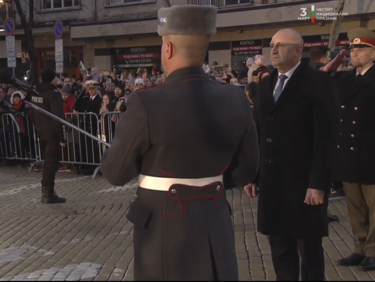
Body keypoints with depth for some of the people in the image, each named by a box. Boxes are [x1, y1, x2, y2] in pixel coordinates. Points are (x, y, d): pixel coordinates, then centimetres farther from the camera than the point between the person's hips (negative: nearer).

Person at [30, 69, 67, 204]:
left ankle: (46, 191, 24)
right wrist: (62, 137, -18)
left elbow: (33, 114, 16)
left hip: (42, 132, 8)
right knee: (52, 163, -4)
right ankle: (48, 194, -3)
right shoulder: (53, 93, -15)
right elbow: (58, 117, -20)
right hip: (52, 133, -8)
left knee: (48, 162, 17)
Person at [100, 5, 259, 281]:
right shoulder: (236, 99, -5)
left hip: (164, 229, -4)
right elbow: (245, 171, 5)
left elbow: (115, 172, -8)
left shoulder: (147, 102, -20)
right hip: (216, 225, 4)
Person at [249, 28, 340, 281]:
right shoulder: (265, 84, 13)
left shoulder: (320, 82, -7)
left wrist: (319, 183, -18)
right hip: (272, 182, 6)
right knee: (280, 250, 15)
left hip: (304, 183, -6)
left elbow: (326, 137, -14)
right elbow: (258, 133, 12)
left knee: (309, 251, 8)